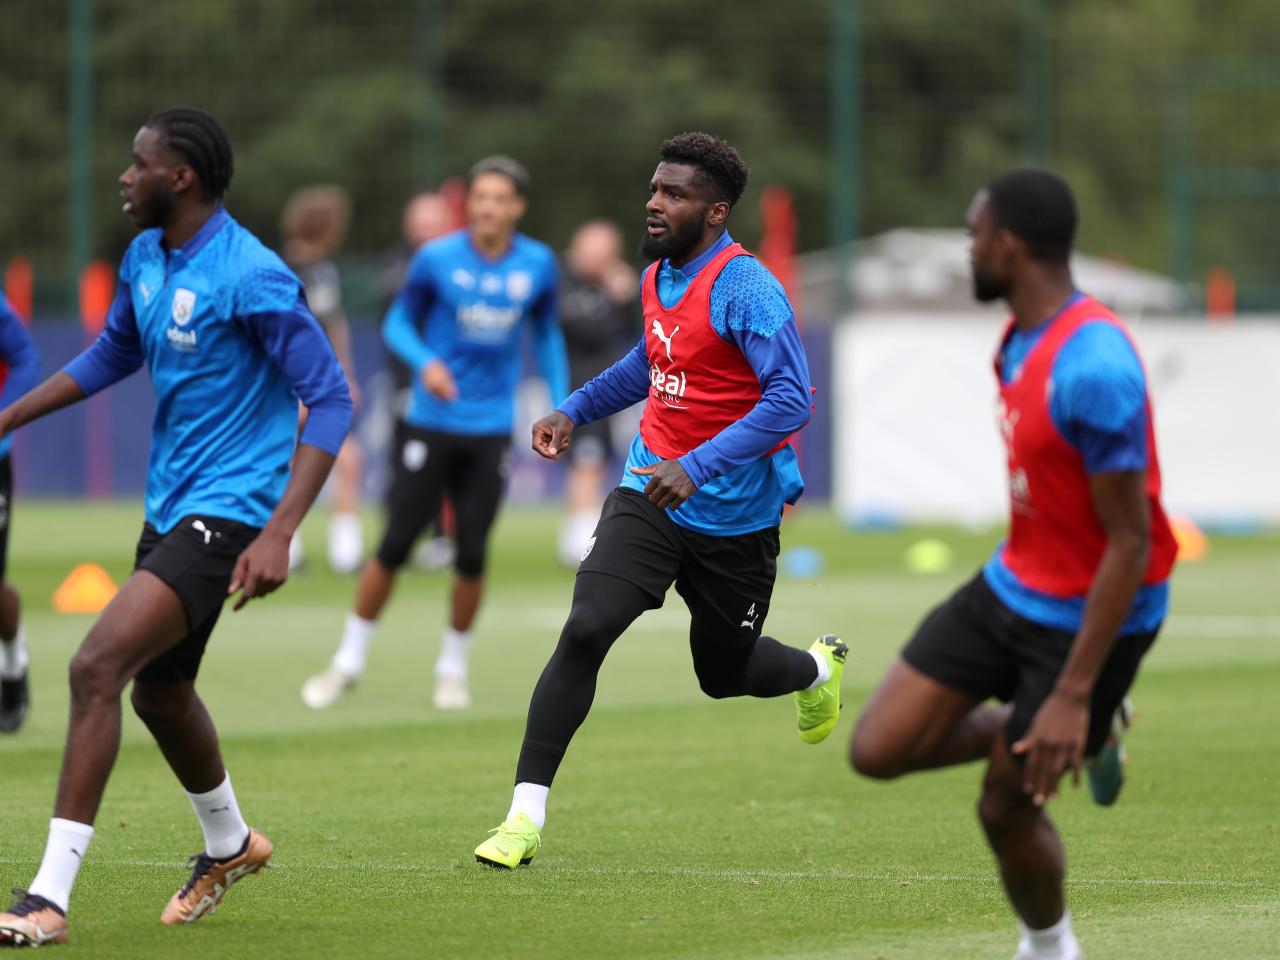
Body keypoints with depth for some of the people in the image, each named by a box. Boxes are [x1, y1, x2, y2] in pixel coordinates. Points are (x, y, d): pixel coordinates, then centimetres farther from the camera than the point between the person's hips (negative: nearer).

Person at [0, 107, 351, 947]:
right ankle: (229, 845, 50)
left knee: (98, 666, -21)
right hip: (170, 505, 9)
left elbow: (330, 400, -19)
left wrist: (279, 533, -26)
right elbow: (114, 354, 25)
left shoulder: (252, 277, -20)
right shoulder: (145, 258, 6)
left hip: (228, 511, -9)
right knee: (157, 690, 23)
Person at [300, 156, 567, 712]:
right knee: (394, 545, -4)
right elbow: (398, 322, 2)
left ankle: (453, 668, 18)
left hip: (492, 430, 2)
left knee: (472, 556, -1)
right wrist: (424, 361, -18)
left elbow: (547, 333, 15)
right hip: (432, 422, -2)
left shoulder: (538, 265, 0)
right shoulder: (437, 259, -7)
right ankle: (349, 662, 11)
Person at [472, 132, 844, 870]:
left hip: (736, 517, -5)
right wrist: (575, 412, 15)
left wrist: (698, 466, -33)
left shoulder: (745, 289, -19)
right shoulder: (657, 277, 5)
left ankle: (819, 670, 51)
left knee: (725, 674, 14)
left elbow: (790, 399, -27)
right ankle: (526, 818, -16)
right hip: (650, 497, 5)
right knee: (584, 633, -17)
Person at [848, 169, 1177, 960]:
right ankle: (1086, 734, 21)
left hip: (1090, 618, -8)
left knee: (1007, 806, 2)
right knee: (879, 750, 2)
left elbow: (1131, 540, -27)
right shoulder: (1023, 338, 2)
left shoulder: (1092, 368, -29)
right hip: (1012, 588, 8)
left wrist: (1072, 694, -26)